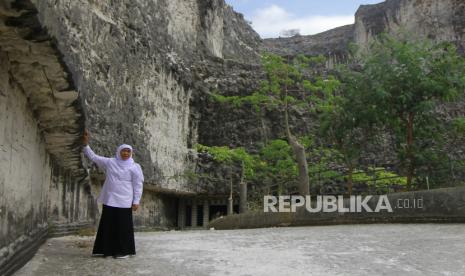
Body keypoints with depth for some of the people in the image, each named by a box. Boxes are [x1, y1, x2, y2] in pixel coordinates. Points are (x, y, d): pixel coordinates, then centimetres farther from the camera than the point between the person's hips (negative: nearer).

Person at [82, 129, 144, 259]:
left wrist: (136, 201, -8)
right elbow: (93, 157, 13)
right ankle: (107, 249, 16)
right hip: (109, 200, 4)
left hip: (124, 202, -4)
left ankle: (124, 251, 6)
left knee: (123, 226, -1)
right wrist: (86, 143, 5)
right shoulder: (110, 162, 7)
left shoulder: (135, 167, -2)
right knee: (107, 225, 7)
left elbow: (138, 186, -3)